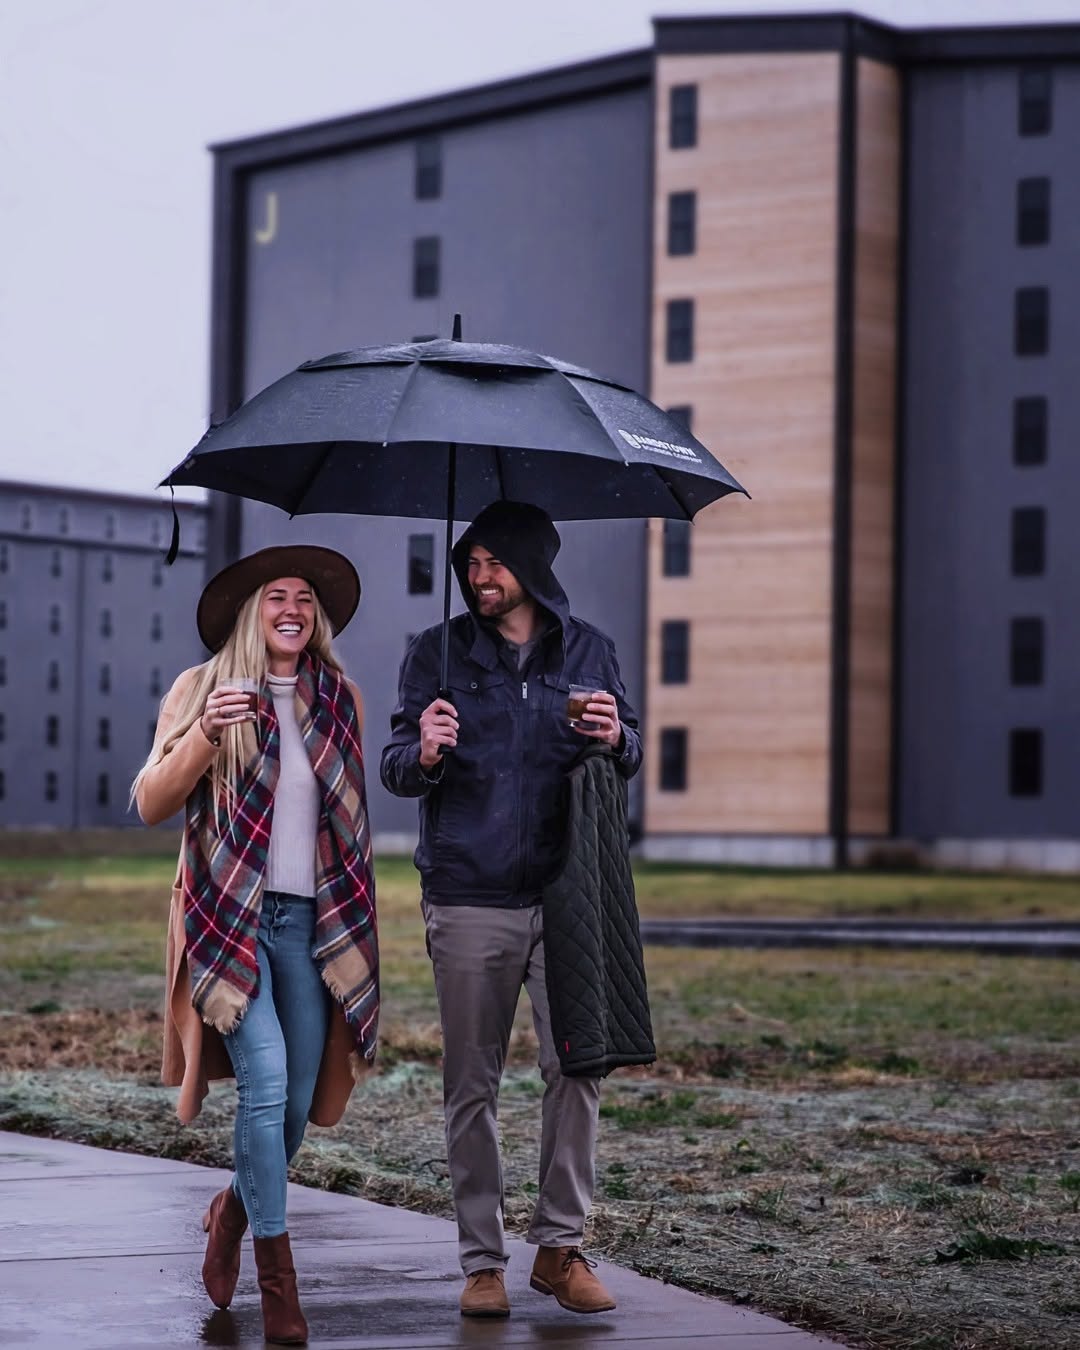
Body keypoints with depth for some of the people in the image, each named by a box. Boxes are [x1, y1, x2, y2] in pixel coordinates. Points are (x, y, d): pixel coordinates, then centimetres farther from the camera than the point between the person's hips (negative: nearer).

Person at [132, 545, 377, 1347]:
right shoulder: (203, 690, 1)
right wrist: (204, 737, -20)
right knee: (266, 1083, -15)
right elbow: (151, 806, -3)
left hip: (312, 920, 4)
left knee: (298, 1100, 5)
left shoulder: (341, 700, 11)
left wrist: (356, 915, 13)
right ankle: (276, 1274, -5)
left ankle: (235, 1211, 34)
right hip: (229, 914, -4)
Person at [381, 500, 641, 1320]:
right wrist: (423, 754, -20)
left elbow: (630, 756, 15)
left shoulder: (588, 650, 10)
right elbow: (396, 768, 3)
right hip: (468, 901, -1)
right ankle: (482, 1261, 10)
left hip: (565, 896, 1)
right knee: (472, 1087, 2)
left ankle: (562, 1246, 7)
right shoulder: (439, 653, 7)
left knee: (576, 1066, -6)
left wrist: (616, 740, -9)